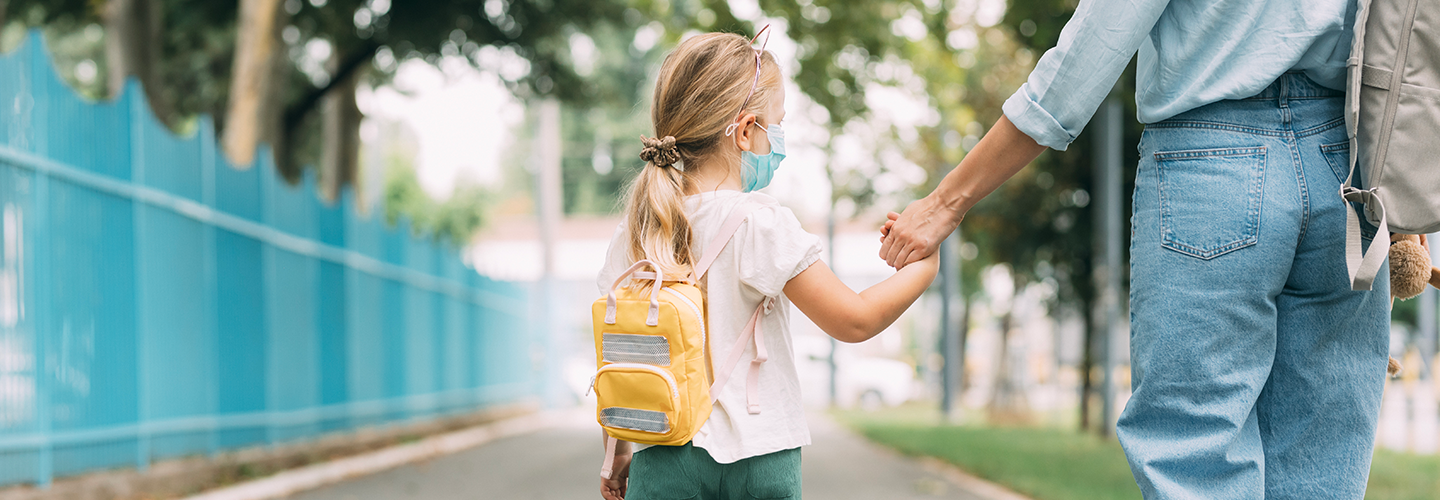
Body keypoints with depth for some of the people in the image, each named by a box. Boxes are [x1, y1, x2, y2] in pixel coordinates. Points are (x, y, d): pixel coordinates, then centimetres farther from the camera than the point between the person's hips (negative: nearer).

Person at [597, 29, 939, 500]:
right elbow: (854, 320, -11)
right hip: (756, 459, -4)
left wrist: (618, 453, 21)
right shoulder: (759, 223, -12)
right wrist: (924, 266, 5)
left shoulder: (634, 231, 4)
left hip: (663, 459, 4)